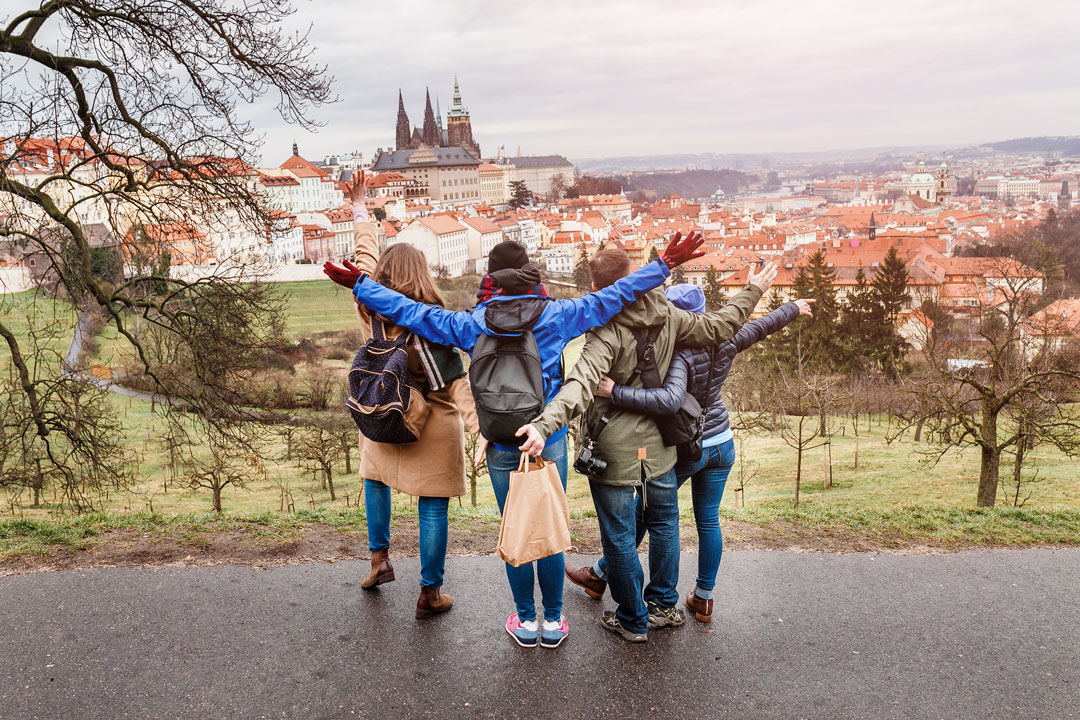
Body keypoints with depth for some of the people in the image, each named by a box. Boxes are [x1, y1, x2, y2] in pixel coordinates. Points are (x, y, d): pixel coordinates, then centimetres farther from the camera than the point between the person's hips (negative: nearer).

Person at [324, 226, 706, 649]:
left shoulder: (471, 325, -5)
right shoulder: (556, 316, -7)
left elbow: (408, 310, 0)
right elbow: (613, 296, -4)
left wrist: (360, 284, 12)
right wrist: (664, 265, 4)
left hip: (501, 448, 1)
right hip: (549, 443, 0)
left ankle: (526, 621, 26)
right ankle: (553, 621, 24)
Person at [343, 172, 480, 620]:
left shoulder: (370, 309, -6)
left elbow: (367, 258, 10)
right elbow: (455, 384, -20)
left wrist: (360, 212, 23)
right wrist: (482, 428, -20)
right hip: (432, 427, -4)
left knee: (375, 478, 32)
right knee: (432, 508, 6)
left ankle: (379, 559, 34)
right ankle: (430, 594, 16)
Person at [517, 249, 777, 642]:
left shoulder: (607, 332, -21)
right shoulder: (667, 316, -5)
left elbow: (581, 385, -36)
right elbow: (718, 327, 5)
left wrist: (544, 424, -47)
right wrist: (752, 292, 19)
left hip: (614, 449, -5)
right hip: (658, 443, 6)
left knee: (619, 536, 10)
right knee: (663, 522, 24)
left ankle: (633, 620, 24)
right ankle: (663, 604, 38)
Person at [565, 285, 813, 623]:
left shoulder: (680, 355, -28)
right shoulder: (724, 342, -6)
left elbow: (669, 400, -45)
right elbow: (761, 326, 12)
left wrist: (615, 392, -46)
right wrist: (794, 308, 30)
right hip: (722, 444, 6)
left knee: (643, 512, 11)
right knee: (709, 521, 15)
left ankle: (600, 575, 29)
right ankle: (703, 599, 26)